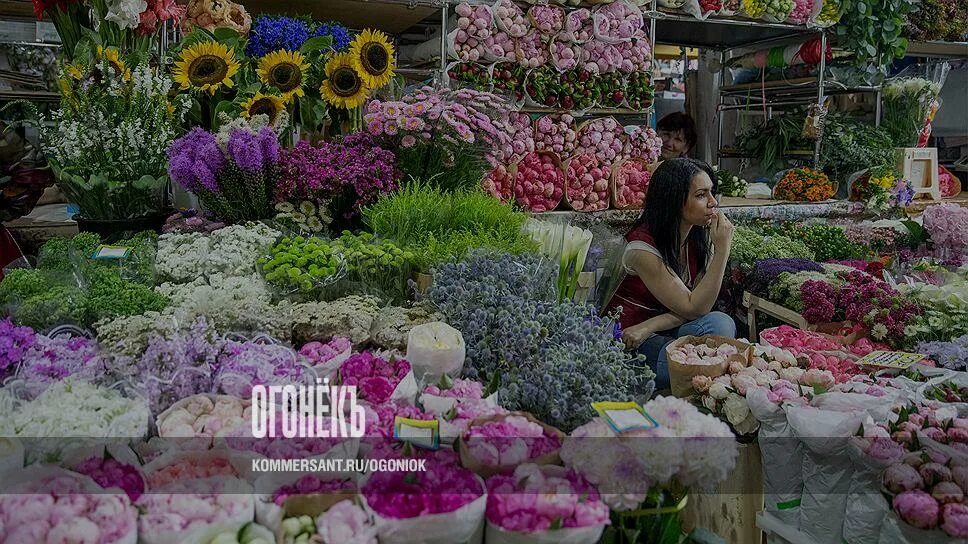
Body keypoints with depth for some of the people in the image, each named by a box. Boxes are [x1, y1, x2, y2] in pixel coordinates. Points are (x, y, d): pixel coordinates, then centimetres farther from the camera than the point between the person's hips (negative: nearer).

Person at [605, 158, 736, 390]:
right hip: (627, 339, -6)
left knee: (720, 323, -25)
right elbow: (692, 308, -22)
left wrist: (649, 326, -23)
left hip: (663, 330, 6)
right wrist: (723, 249, -25)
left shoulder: (700, 237, -2)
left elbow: (698, 306, -8)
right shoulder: (643, 247, -22)